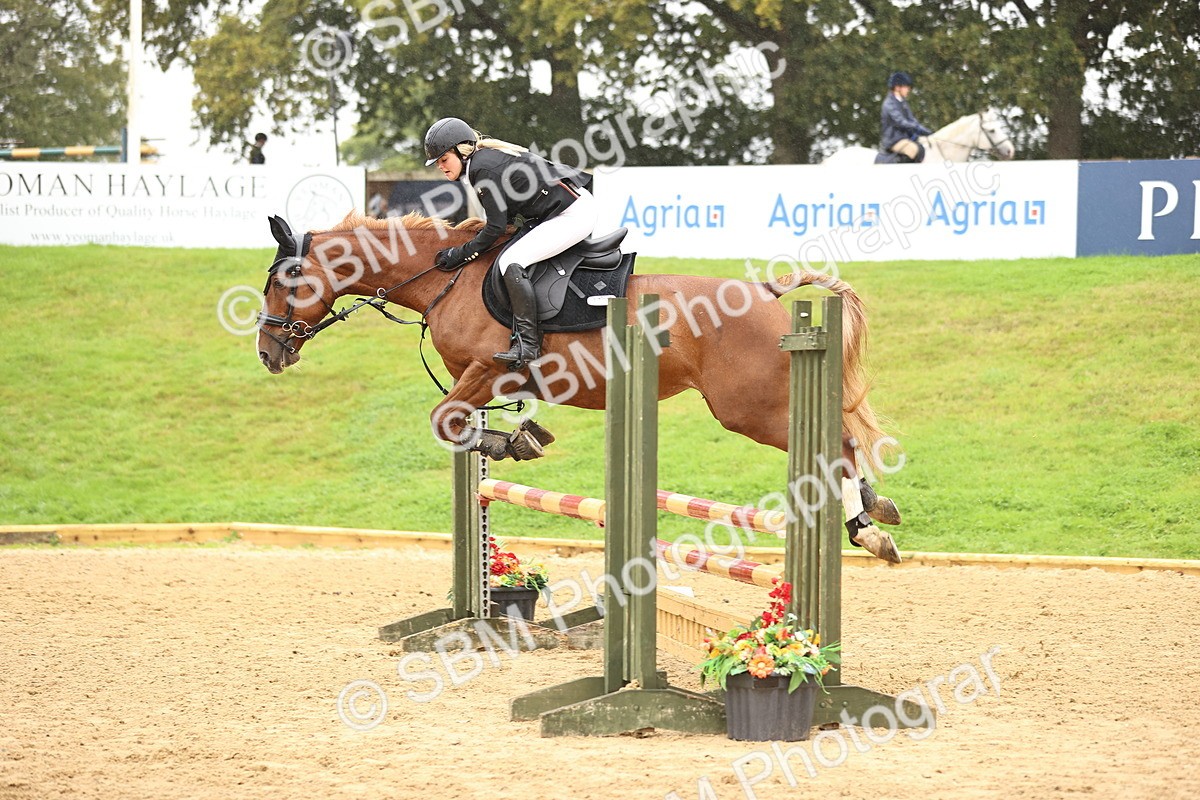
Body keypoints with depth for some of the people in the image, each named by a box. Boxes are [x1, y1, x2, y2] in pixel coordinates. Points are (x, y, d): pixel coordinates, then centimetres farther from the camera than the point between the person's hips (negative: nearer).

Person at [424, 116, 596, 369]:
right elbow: (507, 216, 19)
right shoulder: (487, 158, 14)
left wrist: (461, 254, -9)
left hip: (573, 214, -11)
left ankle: (527, 344, -26)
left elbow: (496, 227, -16)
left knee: (511, 262, -20)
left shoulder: (483, 168, -16)